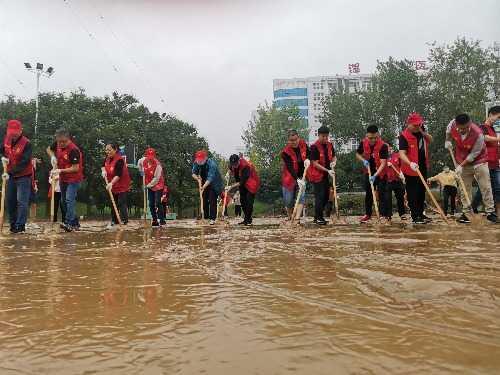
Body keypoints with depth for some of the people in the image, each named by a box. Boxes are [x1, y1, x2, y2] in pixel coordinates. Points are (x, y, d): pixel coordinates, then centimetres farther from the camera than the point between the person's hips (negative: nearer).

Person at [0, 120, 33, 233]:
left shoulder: (26, 143, -18)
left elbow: (24, 162, -23)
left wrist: (10, 172, -27)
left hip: (23, 176, -7)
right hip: (11, 176, 7)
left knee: (22, 202, -8)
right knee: (10, 201, 11)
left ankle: (20, 226, -4)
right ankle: (13, 224, 22)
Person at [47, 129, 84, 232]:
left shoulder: (74, 150, -23)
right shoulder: (57, 144, 0)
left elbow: (75, 168, -24)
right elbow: (49, 149, 21)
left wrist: (60, 170, -24)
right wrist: (53, 156, -1)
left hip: (74, 179, -9)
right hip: (63, 178, 9)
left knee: (69, 199, -20)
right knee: (64, 201, 12)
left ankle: (69, 223, -24)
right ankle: (75, 223, 20)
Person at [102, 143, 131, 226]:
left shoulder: (119, 160, -24)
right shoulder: (107, 158, 1)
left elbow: (118, 174, -31)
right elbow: (103, 166, 16)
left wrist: (111, 183, -42)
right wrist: (103, 170, -8)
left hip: (122, 185, -8)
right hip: (112, 185, 8)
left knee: (121, 203, -12)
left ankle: (124, 220, -9)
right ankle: (114, 221, 20)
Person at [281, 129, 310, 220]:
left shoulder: (303, 144, -9)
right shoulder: (285, 152, -22)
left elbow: (308, 154, 11)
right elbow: (290, 168, -28)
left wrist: (307, 159, -12)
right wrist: (297, 179, -38)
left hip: (301, 176, 3)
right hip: (289, 177, -3)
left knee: (301, 197, -9)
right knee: (289, 201, 5)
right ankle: (290, 217, 29)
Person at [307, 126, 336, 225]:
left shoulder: (329, 145, 4)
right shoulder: (314, 147, -17)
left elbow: (334, 156, 18)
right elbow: (315, 164, -19)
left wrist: (333, 162, -5)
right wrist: (327, 170, -22)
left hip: (326, 175, 8)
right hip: (317, 175, -8)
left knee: (326, 196, 12)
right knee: (319, 196, -6)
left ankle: (318, 216, 25)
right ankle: (318, 218, 6)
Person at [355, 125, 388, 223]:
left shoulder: (383, 146, -24)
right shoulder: (363, 143, -10)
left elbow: (383, 163, -28)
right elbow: (357, 154, 7)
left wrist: (375, 175, -37)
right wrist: (363, 160, -13)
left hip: (380, 173, -5)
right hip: (368, 172, 5)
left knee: (381, 193, -7)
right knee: (368, 193, 12)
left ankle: (384, 215, -2)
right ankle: (368, 214, 23)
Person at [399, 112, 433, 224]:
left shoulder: (420, 132, 6)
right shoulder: (404, 136, -18)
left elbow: (430, 140, 14)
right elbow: (402, 154, -26)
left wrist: (423, 132, -5)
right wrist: (410, 163, -43)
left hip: (423, 167, 8)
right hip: (411, 169, -8)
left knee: (422, 192, 17)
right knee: (413, 193, -1)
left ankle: (420, 214, 29)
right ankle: (415, 216, 5)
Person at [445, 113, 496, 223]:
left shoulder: (478, 135, -30)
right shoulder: (452, 124, -19)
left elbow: (473, 154, -22)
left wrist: (461, 165, -20)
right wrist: (448, 141, -4)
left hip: (478, 161, -3)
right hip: (462, 162, 3)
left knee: (486, 186, -3)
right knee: (464, 188, 5)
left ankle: (490, 212, 4)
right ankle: (466, 212, 11)